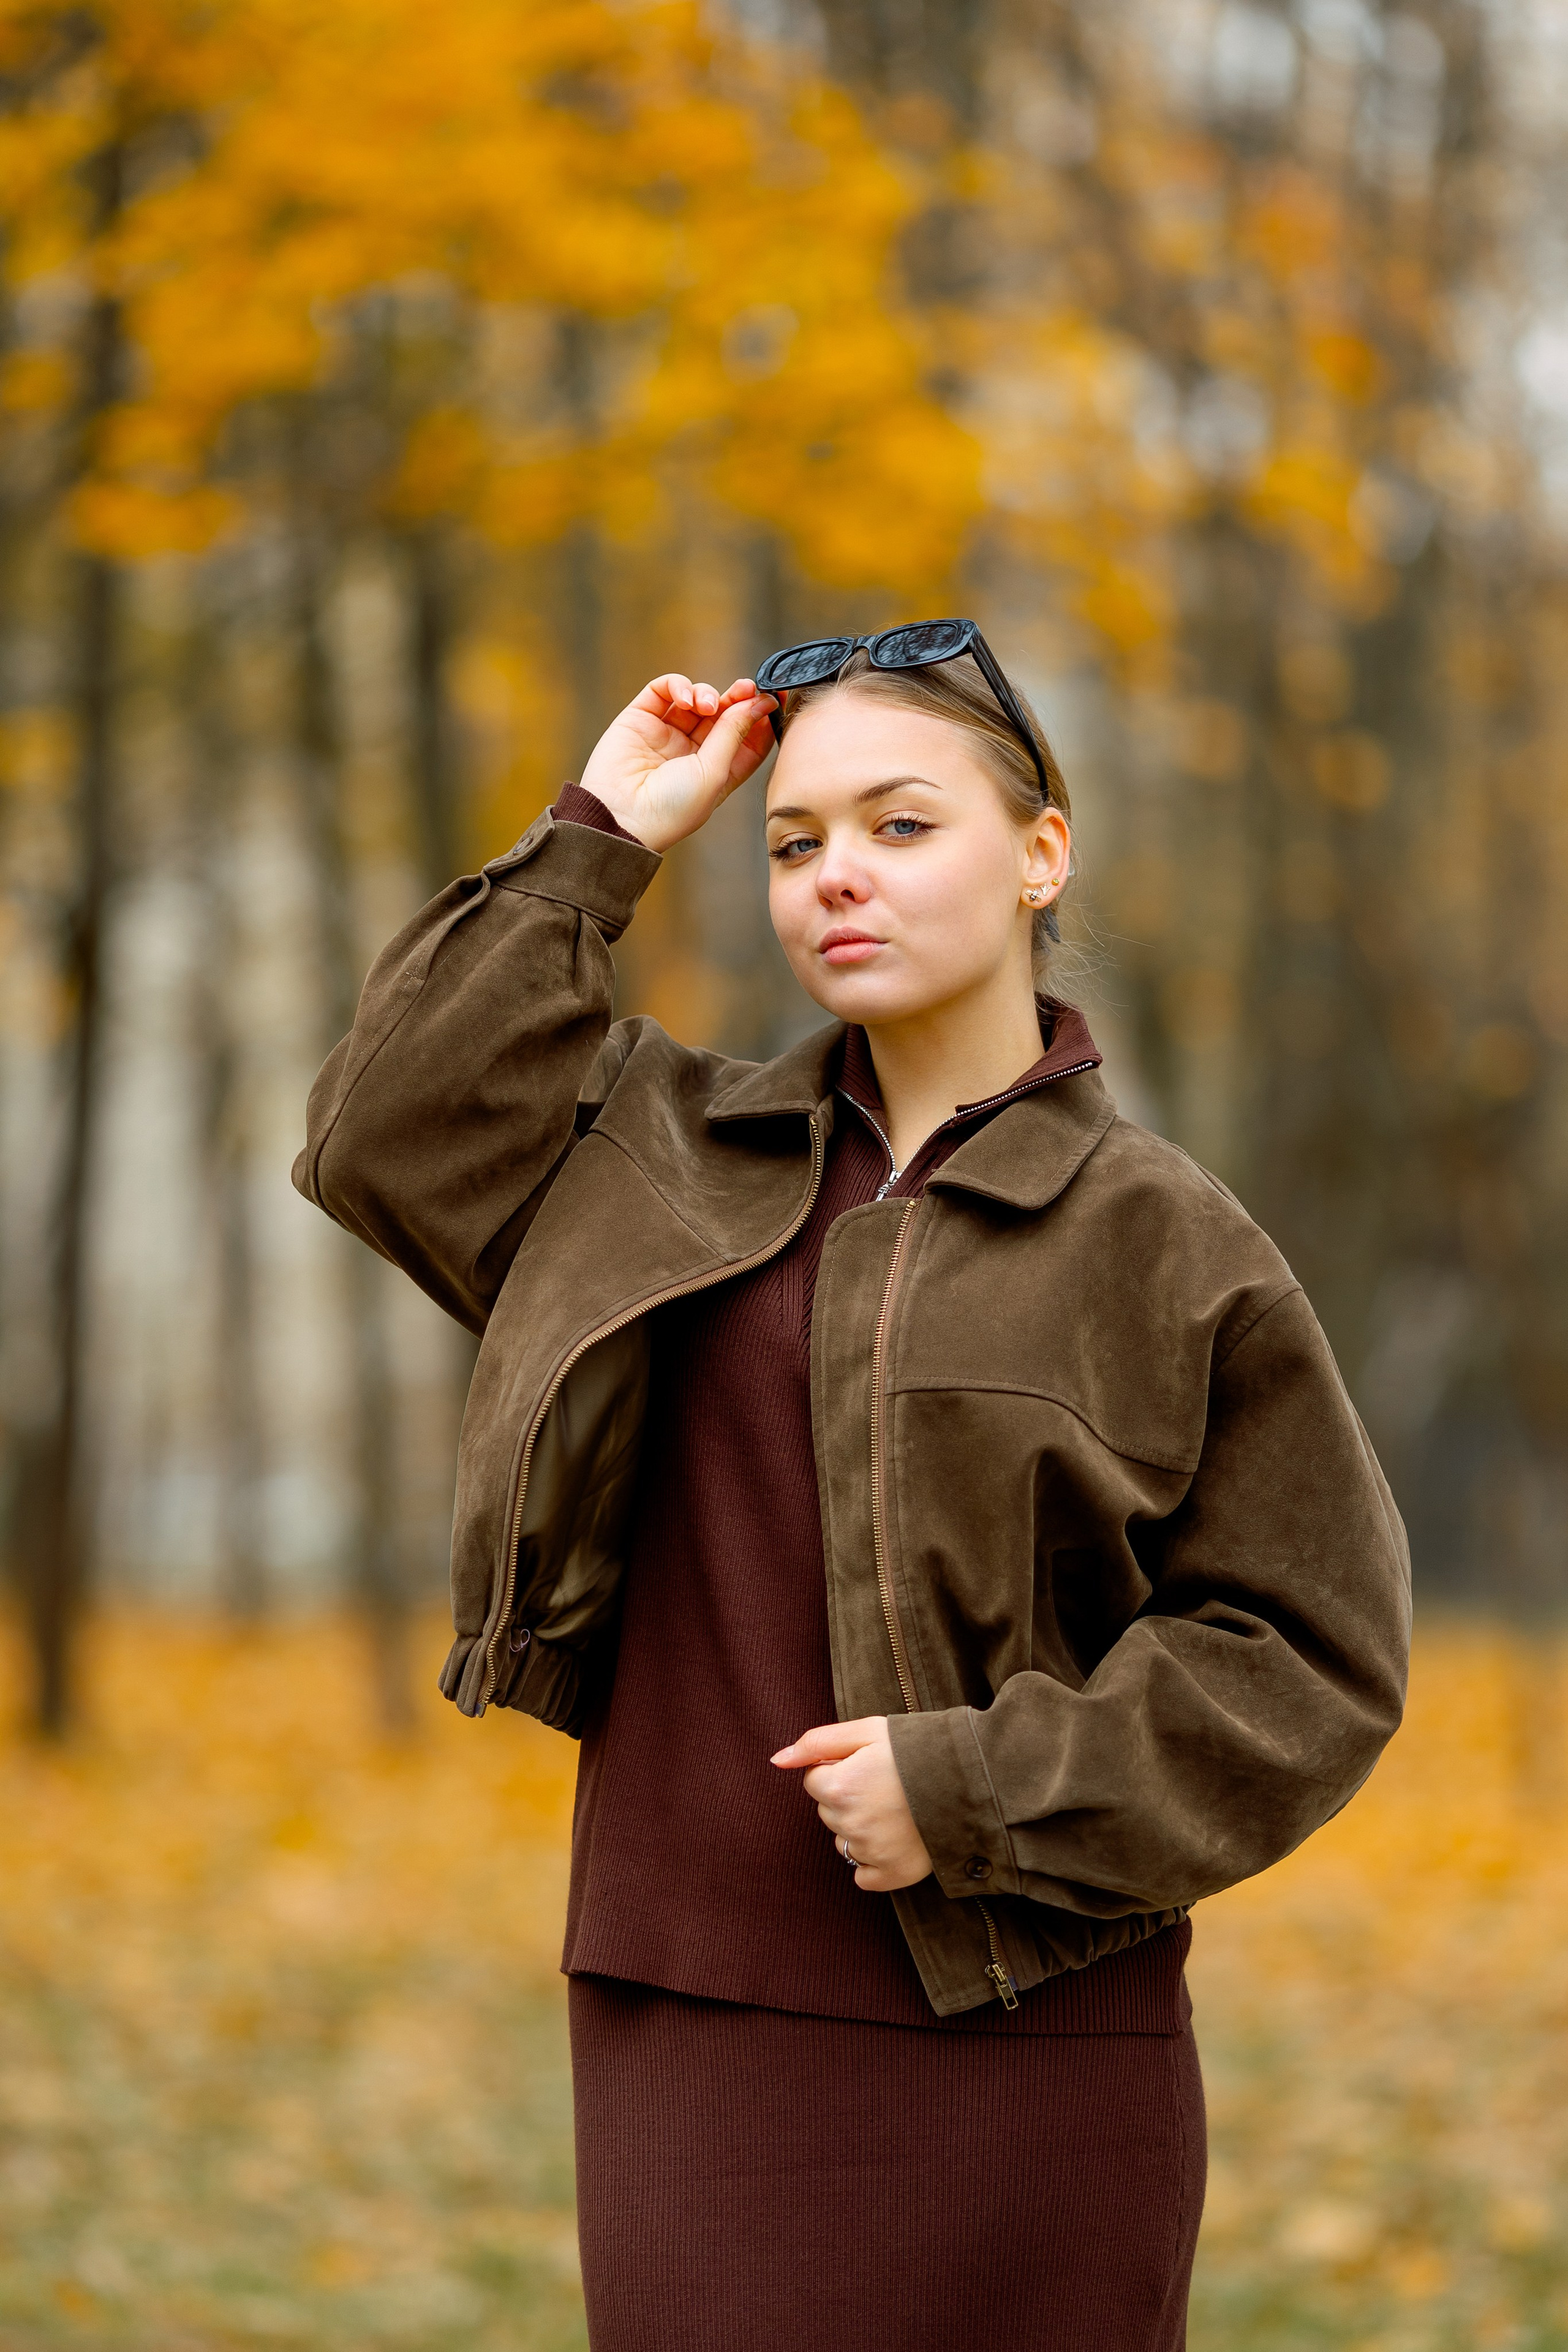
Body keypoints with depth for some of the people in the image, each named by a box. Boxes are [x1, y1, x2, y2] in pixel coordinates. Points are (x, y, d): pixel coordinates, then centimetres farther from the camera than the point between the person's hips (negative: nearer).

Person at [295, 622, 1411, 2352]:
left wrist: (980, 1786, -14)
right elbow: (391, 1136, 3)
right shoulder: (674, 1155, 12)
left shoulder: (1158, 1243, -2)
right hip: (686, 2020, 4)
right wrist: (596, 842, 3)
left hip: (1014, 2033, -3)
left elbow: (1310, 1655, -3)